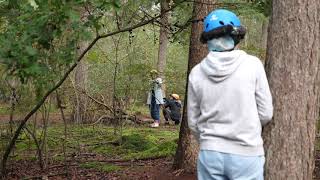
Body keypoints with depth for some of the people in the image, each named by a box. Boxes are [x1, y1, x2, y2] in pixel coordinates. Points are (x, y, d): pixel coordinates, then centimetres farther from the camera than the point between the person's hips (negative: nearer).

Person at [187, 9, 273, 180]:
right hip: (246, 154, -3)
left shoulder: (197, 72, -2)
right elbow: (265, 113, -4)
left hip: (210, 154, 3)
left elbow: (193, 122, 6)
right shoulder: (252, 65, -9)